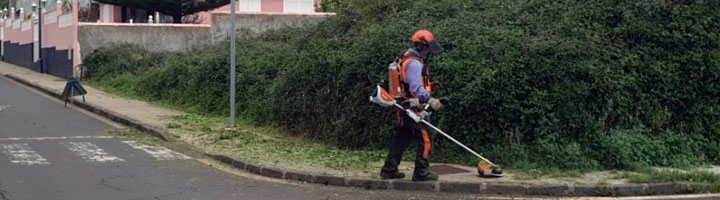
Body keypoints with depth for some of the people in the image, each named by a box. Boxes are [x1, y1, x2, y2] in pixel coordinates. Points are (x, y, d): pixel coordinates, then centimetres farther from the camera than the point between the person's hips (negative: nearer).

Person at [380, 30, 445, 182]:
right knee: (425, 139, -4)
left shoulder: (407, 58, 17)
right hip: (414, 108, -10)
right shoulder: (414, 63, -17)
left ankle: (389, 170, 19)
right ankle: (421, 172, 0)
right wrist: (430, 100, -35)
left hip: (405, 107, 10)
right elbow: (416, 87, -27)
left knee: (402, 138, 15)